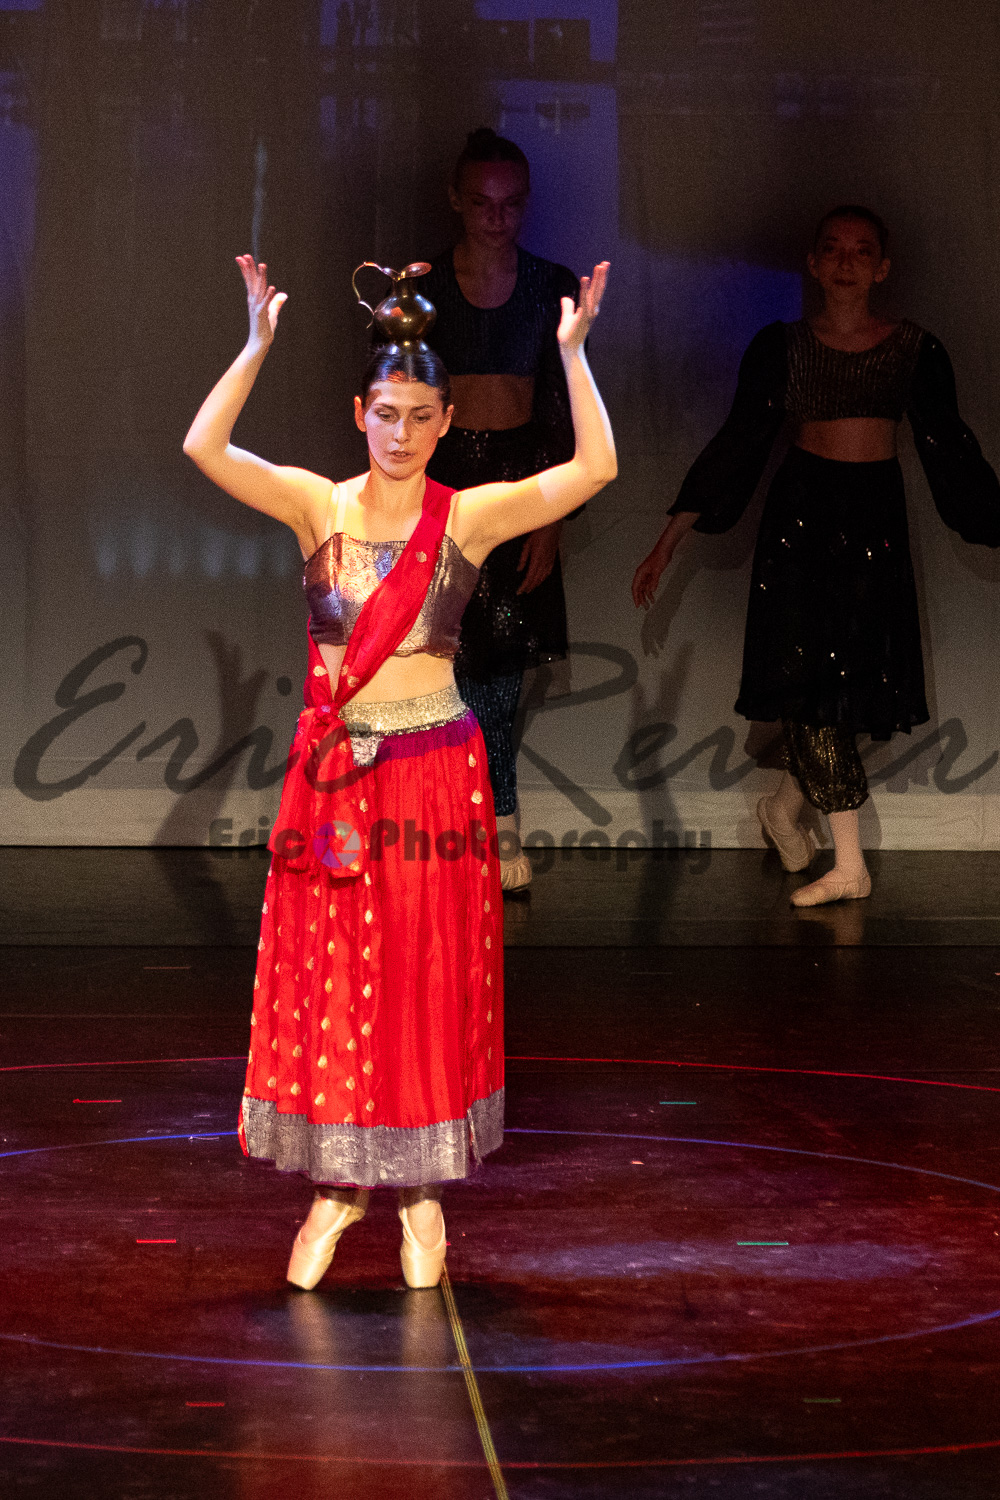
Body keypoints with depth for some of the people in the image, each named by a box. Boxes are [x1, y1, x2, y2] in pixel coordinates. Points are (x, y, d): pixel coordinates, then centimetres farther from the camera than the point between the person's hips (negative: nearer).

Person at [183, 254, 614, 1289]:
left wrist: (571, 351, -14)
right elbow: (203, 447, -12)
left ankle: (422, 1192, 16)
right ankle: (336, 1186, 17)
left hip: (435, 768, -1)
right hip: (332, 767, 1)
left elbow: (594, 468, -11)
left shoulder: (472, 515, -1)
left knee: (429, 980, 5)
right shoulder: (318, 505, 1)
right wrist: (259, 346, -18)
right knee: (324, 980, 4)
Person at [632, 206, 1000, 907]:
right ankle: (849, 865, 0)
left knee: (853, 681, 0)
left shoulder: (917, 351, 2)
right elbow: (738, 444, 3)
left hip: (877, 520, 2)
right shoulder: (781, 346, 1)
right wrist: (671, 538, -1)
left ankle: (786, 804, 26)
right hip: (802, 514, -1)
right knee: (810, 675, -7)